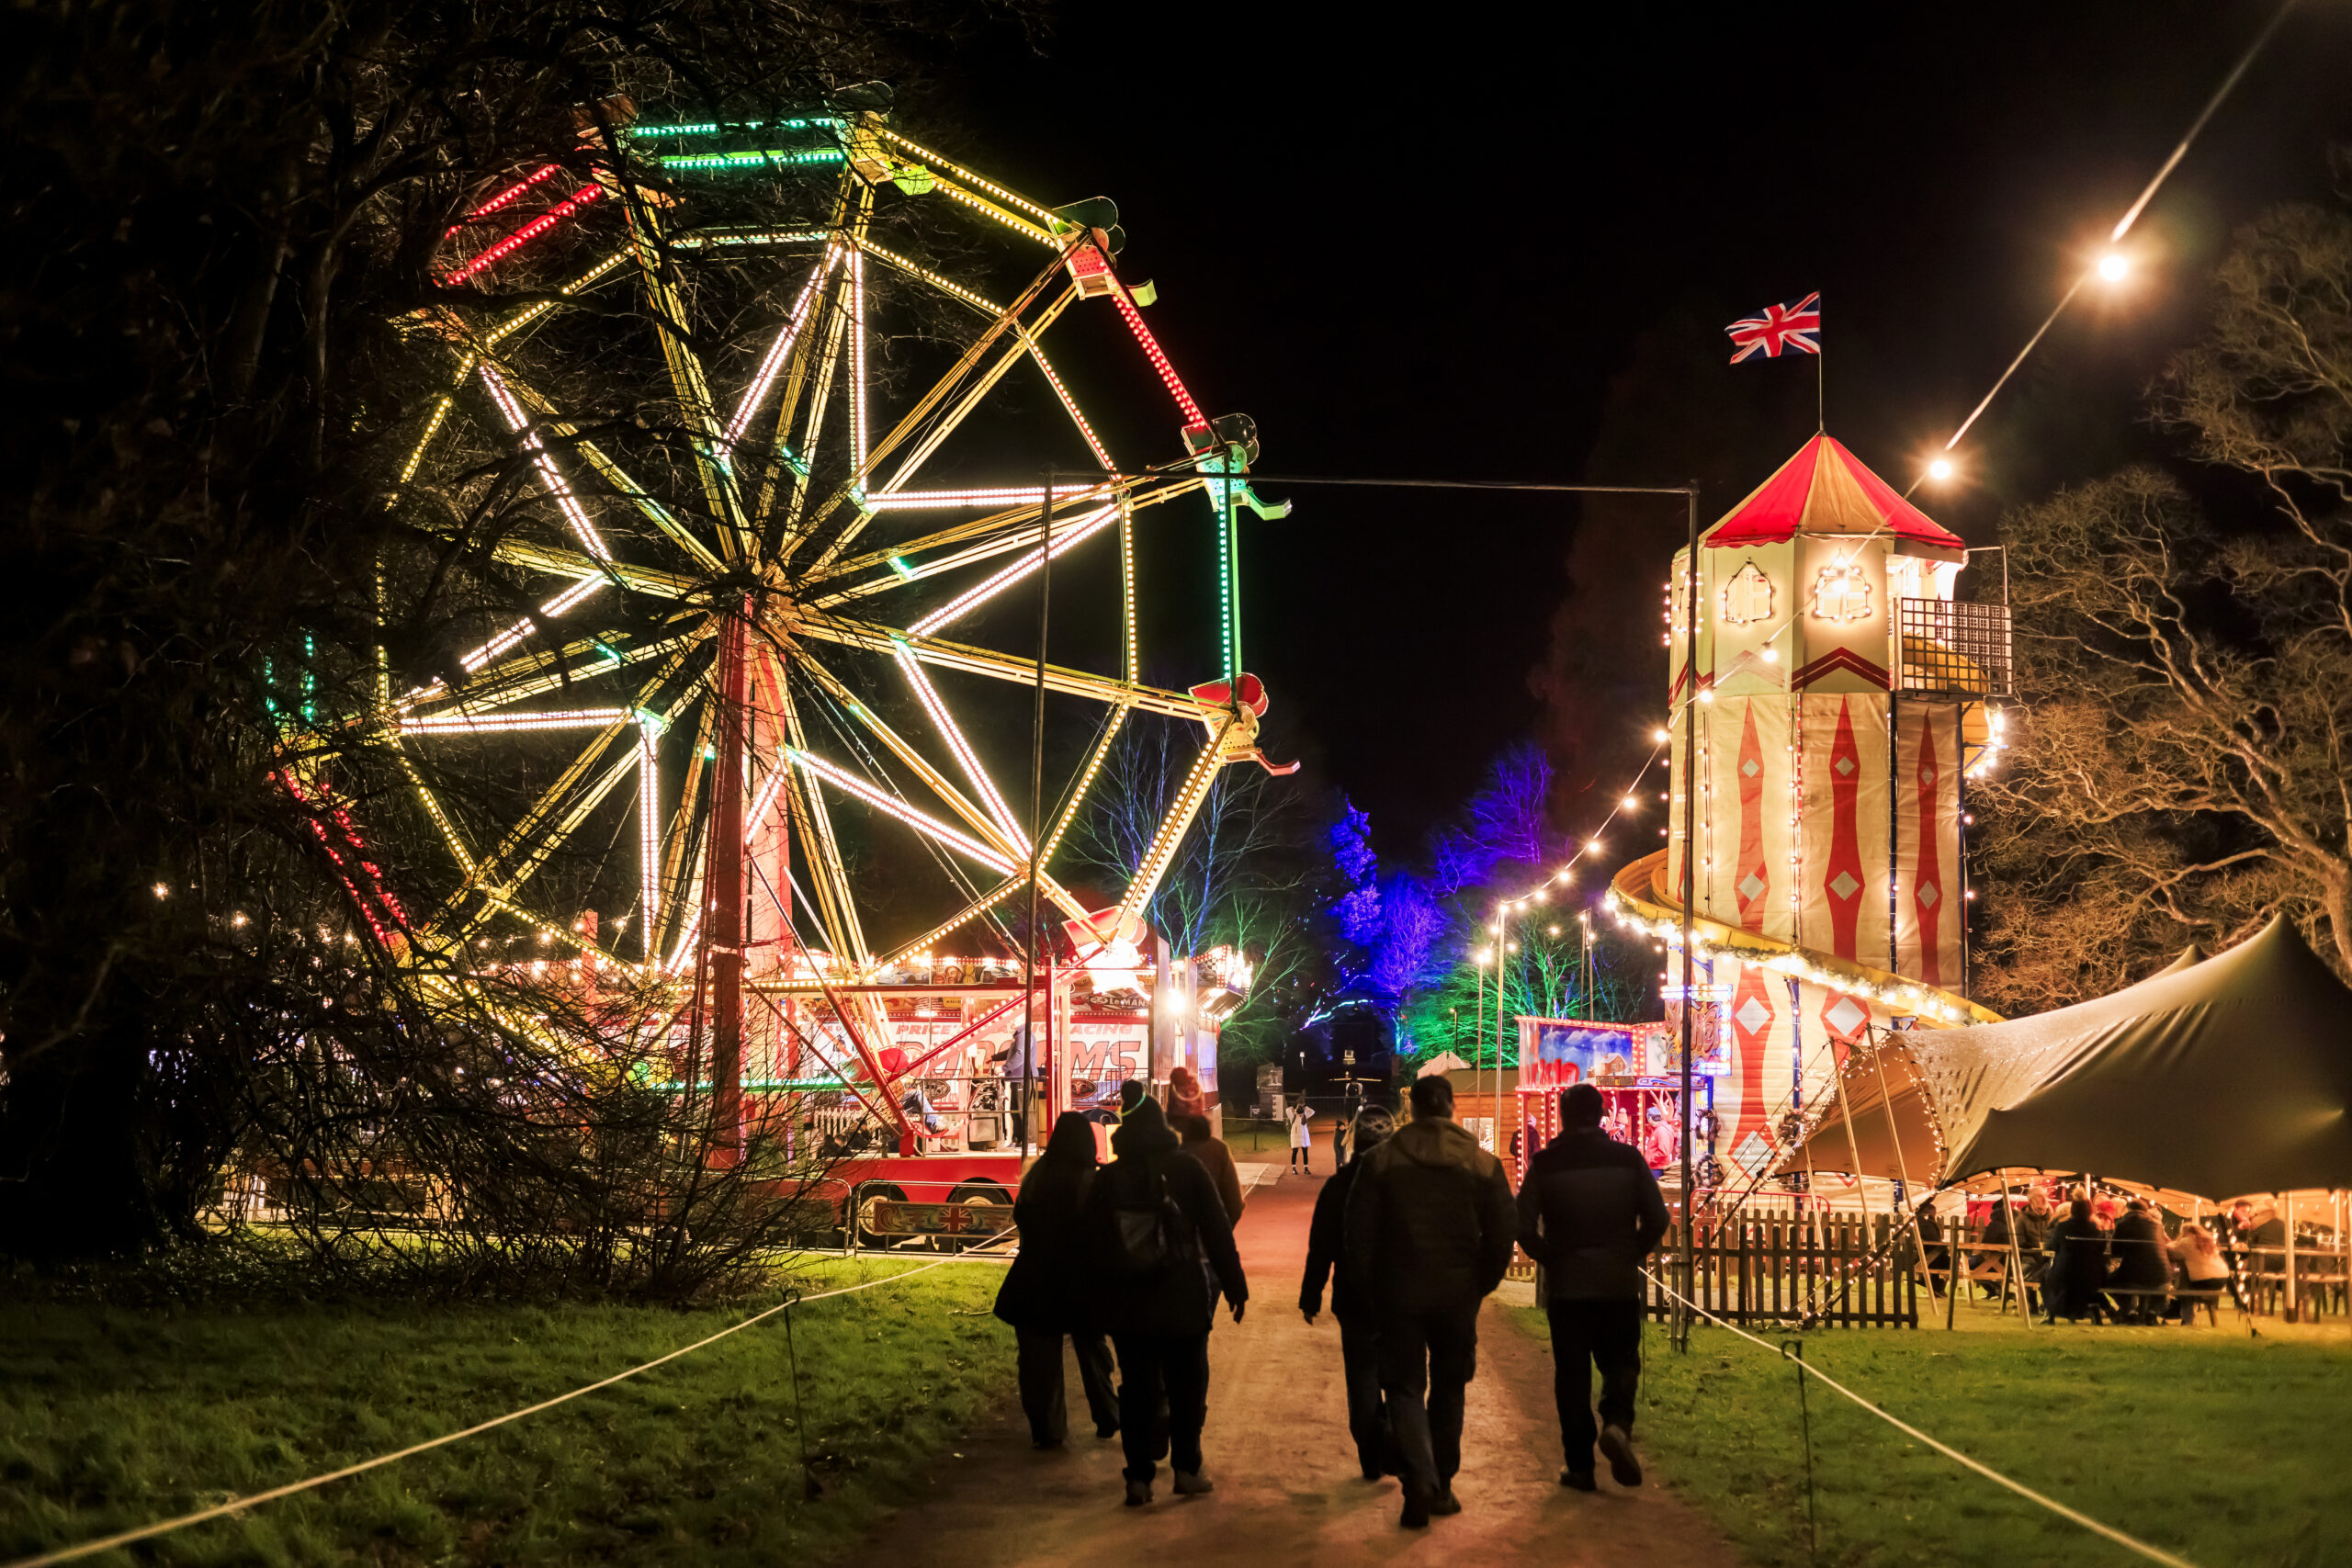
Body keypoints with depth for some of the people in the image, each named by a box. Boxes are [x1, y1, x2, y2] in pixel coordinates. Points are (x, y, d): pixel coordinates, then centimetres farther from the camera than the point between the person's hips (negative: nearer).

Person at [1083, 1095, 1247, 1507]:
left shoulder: (1106, 1181, 1)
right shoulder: (1187, 1172, -5)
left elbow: (1091, 1247, 5)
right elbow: (1218, 1232, -5)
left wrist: (1099, 1294, 14)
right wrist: (1234, 1285, 1)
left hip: (1126, 1304, 2)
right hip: (1184, 1302, -1)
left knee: (1137, 1388, 6)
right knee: (1187, 1387, 10)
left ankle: (1139, 1477, 4)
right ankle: (1186, 1469, 13)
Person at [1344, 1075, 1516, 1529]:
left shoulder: (1381, 1160, -5)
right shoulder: (1482, 1164, -1)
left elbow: (1359, 1231, -4)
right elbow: (1502, 1234, 0)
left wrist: (1369, 1288, 7)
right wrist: (1480, 1285, 12)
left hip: (1399, 1293, -2)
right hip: (1458, 1296, 2)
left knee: (1405, 1387, 3)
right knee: (1448, 1388, 16)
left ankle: (1420, 1480, -18)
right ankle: (1442, 1487, 19)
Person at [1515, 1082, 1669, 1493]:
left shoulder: (1545, 1164, -3)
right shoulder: (1628, 1159, 0)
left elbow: (1524, 1227, -8)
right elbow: (1656, 1219, -3)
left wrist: (1549, 1258, 7)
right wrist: (1631, 1255, 10)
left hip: (1565, 1286, -1)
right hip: (1619, 1285, 1)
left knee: (1571, 1373, 7)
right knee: (1620, 1362, 13)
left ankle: (1580, 1465, 5)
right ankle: (1617, 1422, -15)